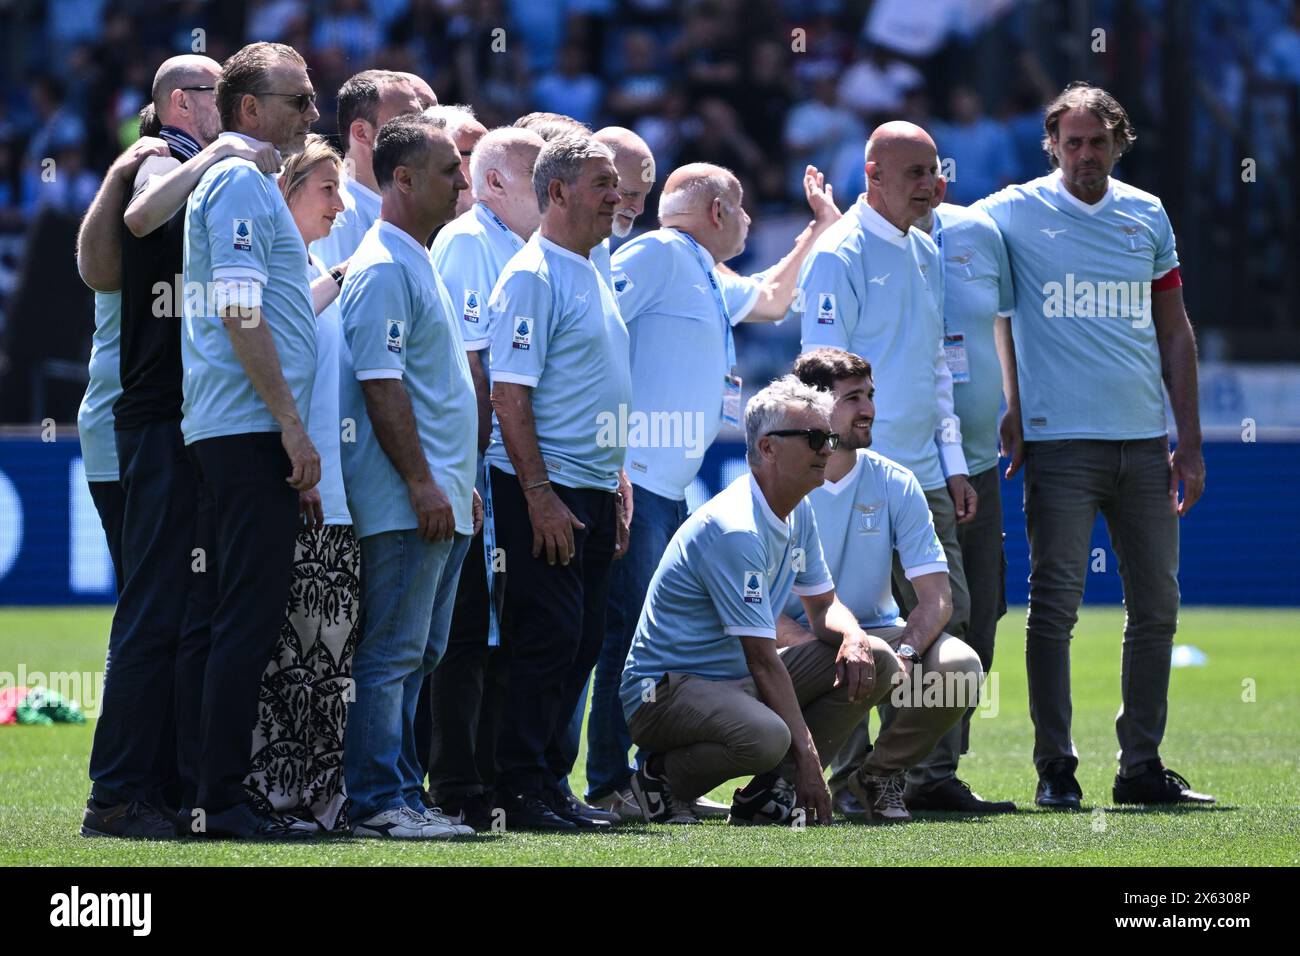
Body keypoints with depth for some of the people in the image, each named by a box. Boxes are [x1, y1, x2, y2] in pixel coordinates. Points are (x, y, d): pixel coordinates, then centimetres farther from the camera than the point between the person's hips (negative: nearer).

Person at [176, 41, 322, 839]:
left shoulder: (246, 183, 22)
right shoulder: (240, 183, -9)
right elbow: (239, 313, -18)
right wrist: (292, 423, -19)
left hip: (227, 435, 11)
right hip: (252, 429, -11)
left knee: (217, 615, 9)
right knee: (250, 616, -11)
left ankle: (202, 792, 12)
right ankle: (221, 797, -11)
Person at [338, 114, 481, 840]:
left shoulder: (422, 264, 19)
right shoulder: (383, 268, -12)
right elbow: (381, 383, -19)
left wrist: (461, 483, 22)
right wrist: (422, 483, -21)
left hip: (439, 500, 10)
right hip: (404, 503, -10)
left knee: (420, 655, 11)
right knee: (392, 654, -9)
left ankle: (404, 795, 14)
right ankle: (378, 801, -8)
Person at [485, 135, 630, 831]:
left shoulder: (592, 277, 18)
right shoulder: (533, 276, -11)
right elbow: (510, 394, -16)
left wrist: (614, 488, 20)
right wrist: (540, 496, -21)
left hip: (593, 492, 9)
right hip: (546, 489, -9)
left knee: (580, 644, 9)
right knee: (548, 641, -10)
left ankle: (547, 782, 15)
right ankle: (520, 793, -6)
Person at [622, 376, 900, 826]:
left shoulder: (799, 513, 8)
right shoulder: (736, 531, -23)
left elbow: (823, 606, 18)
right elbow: (763, 660, -23)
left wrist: (852, 637, -8)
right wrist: (806, 756, -22)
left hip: (739, 681, 10)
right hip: (665, 686, -10)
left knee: (875, 663, -1)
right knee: (765, 737, -40)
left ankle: (766, 792, 0)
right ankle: (663, 776, -9)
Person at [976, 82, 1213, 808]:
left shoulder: (1147, 217, 11)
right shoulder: (1014, 215, -1)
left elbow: (1175, 333, 16)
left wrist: (1189, 442, 10)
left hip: (1144, 443, 4)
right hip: (1060, 441, -4)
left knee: (1156, 608, 6)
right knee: (1056, 607, -5)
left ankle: (1143, 767, 15)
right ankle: (1056, 769, 1)